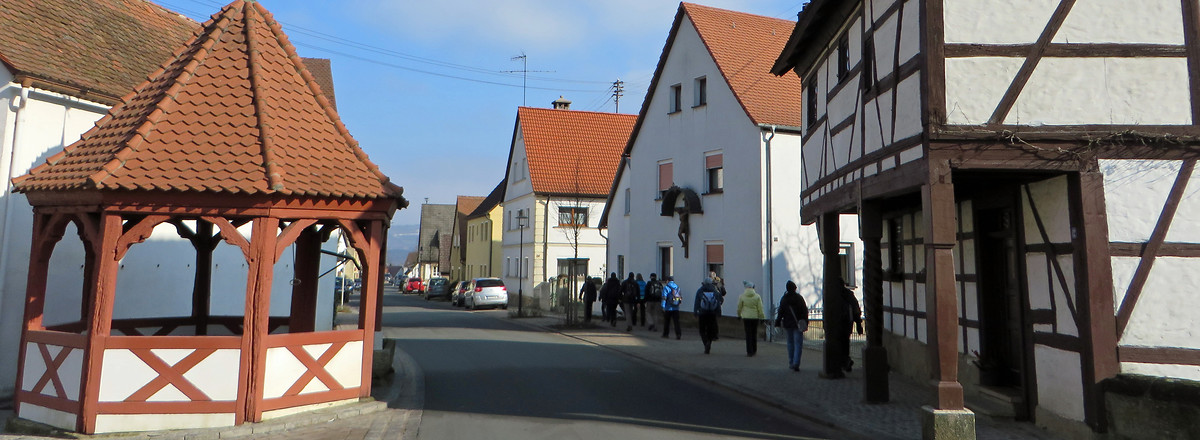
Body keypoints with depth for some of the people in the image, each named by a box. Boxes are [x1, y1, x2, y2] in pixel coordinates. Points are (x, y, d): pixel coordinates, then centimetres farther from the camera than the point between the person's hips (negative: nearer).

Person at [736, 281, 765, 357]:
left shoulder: (742, 296, -4)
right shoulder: (757, 296, -3)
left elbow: (739, 307, 4)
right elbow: (760, 308, -3)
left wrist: (739, 315, 20)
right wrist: (761, 317, 5)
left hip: (746, 317, -1)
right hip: (755, 317, 1)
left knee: (748, 334, 2)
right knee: (754, 334, 13)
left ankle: (749, 351, -1)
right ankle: (754, 350, 22)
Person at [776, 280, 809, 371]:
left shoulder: (783, 299, -1)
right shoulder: (799, 298, -5)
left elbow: (780, 312, 0)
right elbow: (805, 311, -5)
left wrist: (778, 323, 6)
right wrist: (805, 323, -1)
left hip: (787, 324, 2)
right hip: (798, 324, -2)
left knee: (790, 342, 15)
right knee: (798, 343, -2)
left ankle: (791, 363, 18)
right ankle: (796, 364, -16)